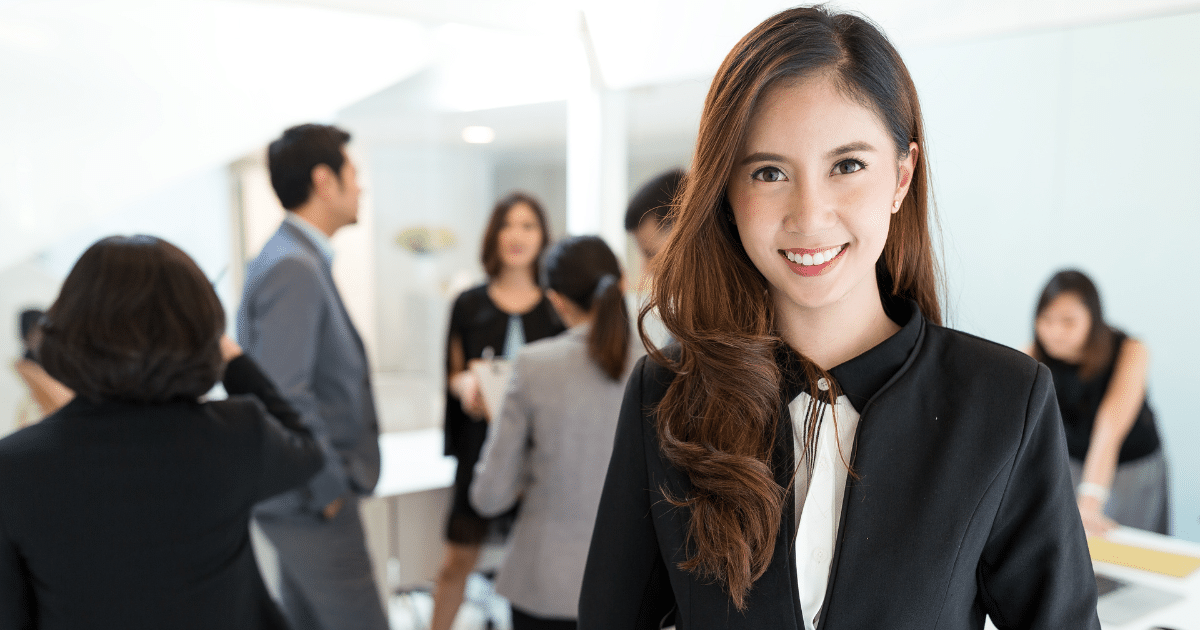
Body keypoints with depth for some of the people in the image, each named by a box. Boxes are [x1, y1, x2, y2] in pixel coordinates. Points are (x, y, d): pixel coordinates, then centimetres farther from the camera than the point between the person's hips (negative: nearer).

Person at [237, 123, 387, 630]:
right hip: (312, 502, -10)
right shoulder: (295, 268, -19)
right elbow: (285, 396, -25)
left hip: (305, 497, 10)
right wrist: (330, 490, -16)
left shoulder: (292, 259, 11)